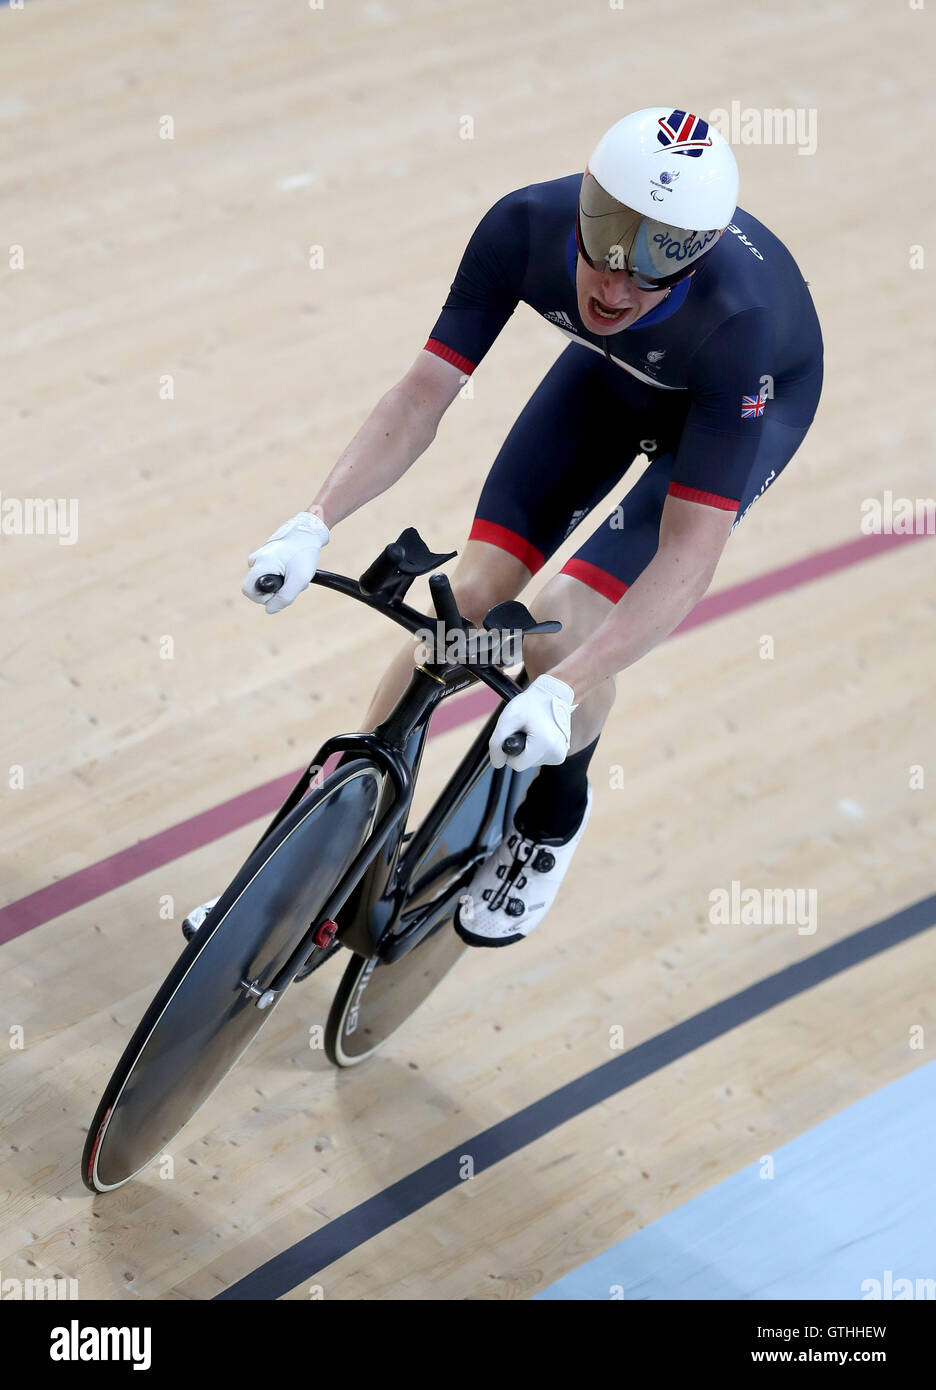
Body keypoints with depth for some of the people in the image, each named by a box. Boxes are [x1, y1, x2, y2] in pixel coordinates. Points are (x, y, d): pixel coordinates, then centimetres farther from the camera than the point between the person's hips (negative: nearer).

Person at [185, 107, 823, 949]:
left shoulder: (738, 319, -43)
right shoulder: (526, 225, -33)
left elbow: (688, 554, -42)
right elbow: (423, 393, -26)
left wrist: (562, 690, -52)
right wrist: (315, 523, -40)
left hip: (750, 401, -4)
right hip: (609, 375, 4)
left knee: (561, 630, -20)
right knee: (470, 597, -9)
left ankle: (550, 824, 11)